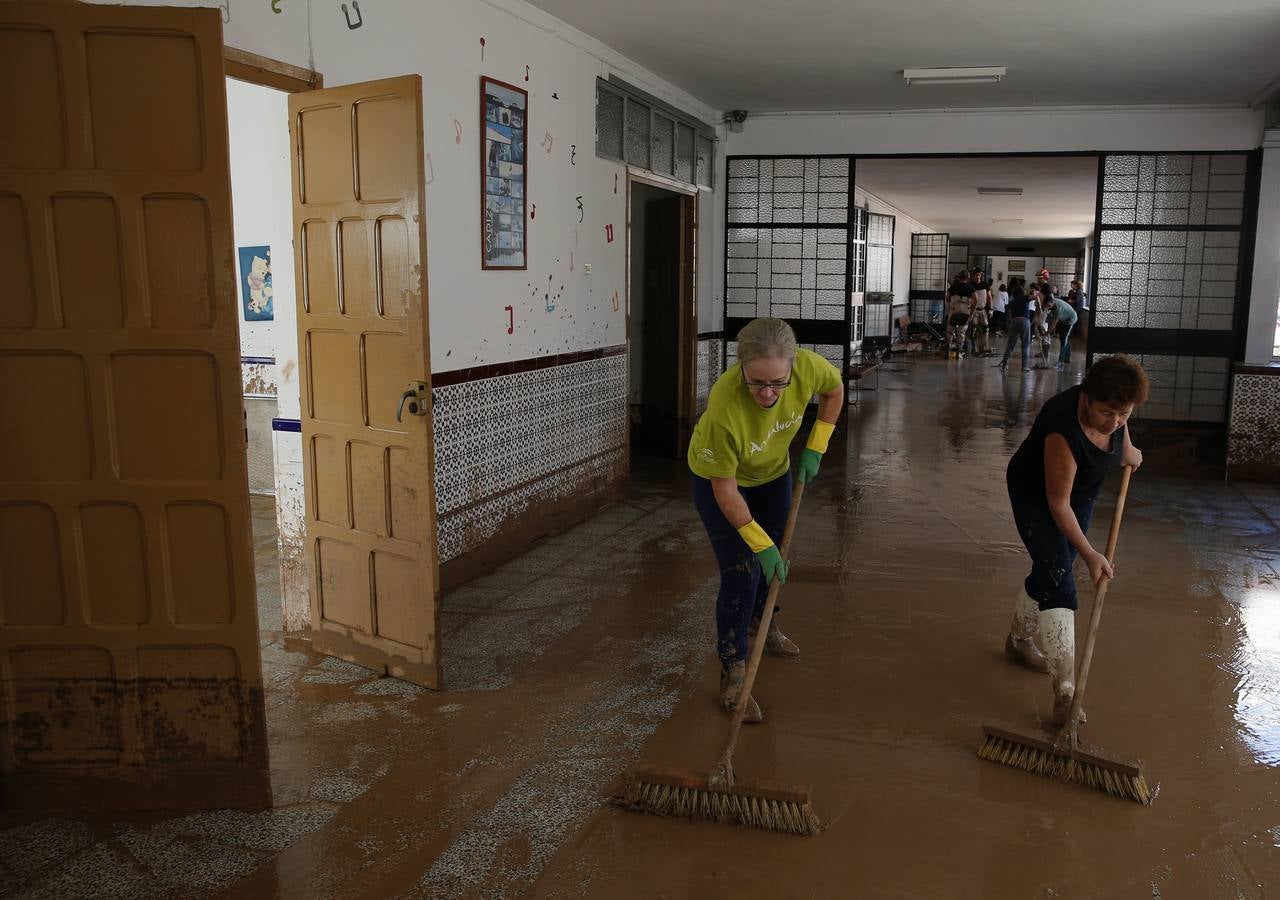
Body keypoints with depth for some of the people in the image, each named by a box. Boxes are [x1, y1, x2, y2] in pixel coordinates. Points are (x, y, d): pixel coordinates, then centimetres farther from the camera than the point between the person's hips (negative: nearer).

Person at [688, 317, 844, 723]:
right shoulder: (724, 408, -43)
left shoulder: (809, 367, -32)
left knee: (774, 558, 20)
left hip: (773, 472, 5)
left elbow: (834, 391, -5)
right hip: (718, 477, -5)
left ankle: (765, 626, 47)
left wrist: (815, 448, -8)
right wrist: (760, 544, -27)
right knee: (742, 571, -11)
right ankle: (733, 675, 2)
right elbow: (724, 489, -31)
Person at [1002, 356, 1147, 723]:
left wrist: (1127, 450, 12)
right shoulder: (1064, 429, -39)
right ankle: (1065, 689, -19)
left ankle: (1018, 638, 36)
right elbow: (1058, 504, -33)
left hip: (1082, 491, 7)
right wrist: (1089, 554, -31)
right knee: (1056, 575, -16)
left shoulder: (1113, 408, -21)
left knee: (1050, 569, 14)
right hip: (1034, 493, -7)